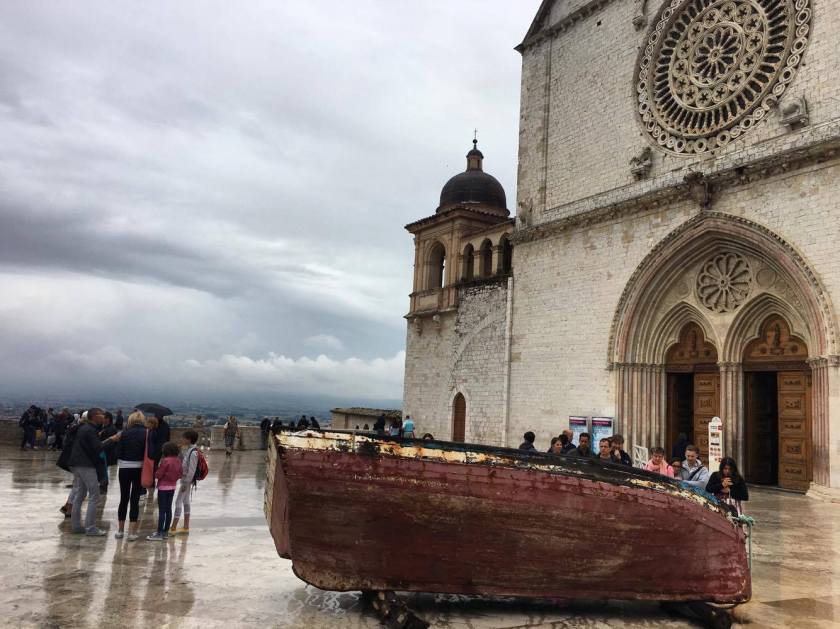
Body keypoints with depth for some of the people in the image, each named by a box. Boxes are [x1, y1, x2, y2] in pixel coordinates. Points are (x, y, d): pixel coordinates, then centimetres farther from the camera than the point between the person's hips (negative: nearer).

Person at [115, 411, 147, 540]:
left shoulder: (124, 433, -2)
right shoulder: (146, 433, -5)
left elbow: (118, 452, -3)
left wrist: (120, 463, 12)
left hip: (124, 468, 1)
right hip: (139, 468, -1)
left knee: (123, 499, 13)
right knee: (135, 500, 4)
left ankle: (120, 530, 21)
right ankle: (132, 532, 4)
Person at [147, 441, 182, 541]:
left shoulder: (166, 461, -19)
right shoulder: (178, 460, 2)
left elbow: (158, 474, -15)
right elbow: (179, 475, 8)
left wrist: (153, 473, 4)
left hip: (163, 487, -7)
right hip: (172, 487, 7)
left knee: (162, 510, -4)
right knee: (168, 509, 12)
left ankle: (159, 533, -1)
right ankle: (165, 532, 19)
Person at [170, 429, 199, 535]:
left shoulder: (193, 453, -22)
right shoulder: (186, 449, 6)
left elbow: (191, 470, -22)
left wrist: (186, 483, -20)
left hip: (187, 480, -9)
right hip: (183, 478, 9)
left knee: (178, 502, -4)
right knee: (185, 502, 14)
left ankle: (173, 528, 3)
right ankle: (186, 528, 21)